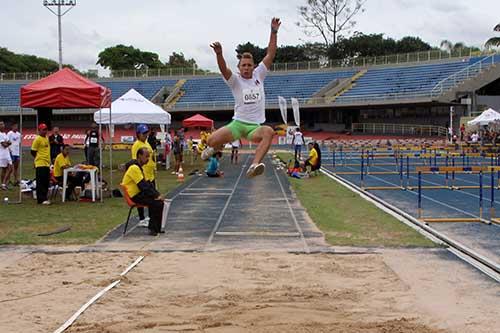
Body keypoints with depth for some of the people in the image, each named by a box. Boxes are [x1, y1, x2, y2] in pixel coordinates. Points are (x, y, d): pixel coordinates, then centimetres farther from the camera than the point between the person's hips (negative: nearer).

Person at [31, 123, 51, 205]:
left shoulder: (47, 138, 16)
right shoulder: (37, 139, -10)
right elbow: (33, 151, -9)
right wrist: (39, 158, 0)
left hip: (47, 164, 8)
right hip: (40, 164, -8)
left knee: (46, 182, 9)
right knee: (40, 182, -6)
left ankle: (44, 198, 16)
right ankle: (41, 199, -6)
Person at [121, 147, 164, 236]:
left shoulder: (139, 167, 15)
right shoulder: (134, 168, -18)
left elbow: (147, 183, 16)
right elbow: (143, 186, -22)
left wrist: (157, 194, 4)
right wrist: (156, 196, -18)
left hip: (139, 193, 10)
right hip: (134, 196, -10)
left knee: (160, 200, 2)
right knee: (157, 203, -20)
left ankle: (155, 228, 8)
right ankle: (153, 228, -10)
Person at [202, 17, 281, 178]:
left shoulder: (259, 75, 8)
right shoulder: (235, 80, 0)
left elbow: (270, 55, 3)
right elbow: (223, 69, -21)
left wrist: (274, 33, -7)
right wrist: (219, 54, -41)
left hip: (255, 126, 1)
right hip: (238, 123, -1)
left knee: (269, 132, -34)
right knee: (212, 141, -19)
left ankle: (254, 165, -47)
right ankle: (216, 147, 23)